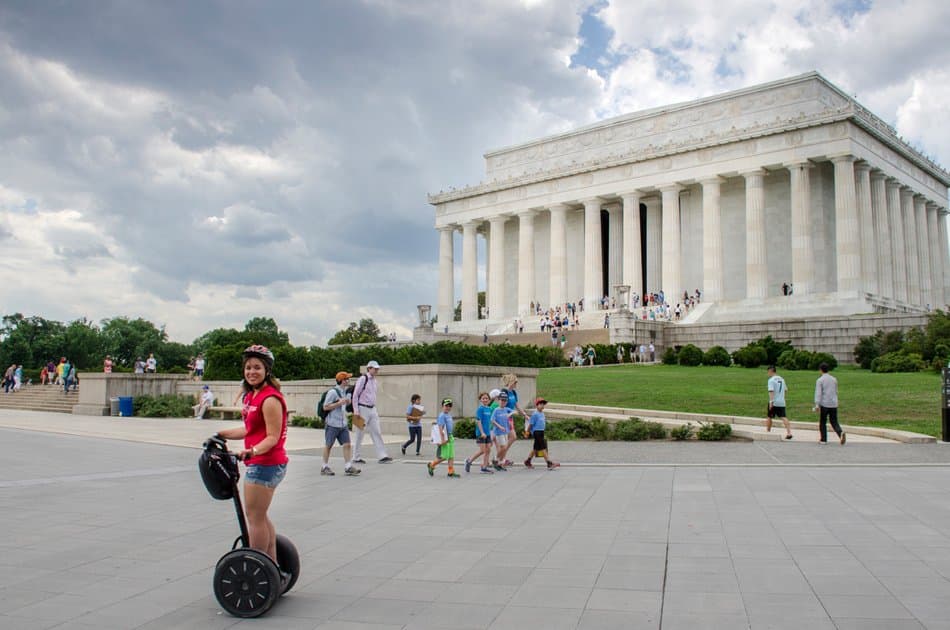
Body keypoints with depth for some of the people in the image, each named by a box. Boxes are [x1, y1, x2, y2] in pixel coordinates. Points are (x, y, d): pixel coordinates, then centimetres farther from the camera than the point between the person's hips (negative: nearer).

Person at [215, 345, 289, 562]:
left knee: (255, 517, -1)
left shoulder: (269, 399, -18)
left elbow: (273, 437, -21)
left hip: (265, 465, -11)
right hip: (260, 463, 11)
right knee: (259, 515, 18)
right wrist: (222, 434, 22)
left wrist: (253, 451, -36)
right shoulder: (252, 395, 12)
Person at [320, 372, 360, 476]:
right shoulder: (332, 392, -14)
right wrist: (339, 403, -19)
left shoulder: (346, 392, 11)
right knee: (328, 446, 4)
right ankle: (325, 467, 15)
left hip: (343, 424, 7)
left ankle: (348, 467, 2)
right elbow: (325, 407, -15)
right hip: (332, 424, -7)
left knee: (347, 444, 0)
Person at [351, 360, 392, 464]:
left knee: (377, 432, 0)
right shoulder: (362, 379, -11)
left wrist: (375, 410, 16)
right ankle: (356, 457, 13)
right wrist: (356, 411, -14)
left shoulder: (374, 380, 12)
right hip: (363, 409, -7)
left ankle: (382, 456, -4)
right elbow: (355, 395, -11)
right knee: (360, 434, 2)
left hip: (372, 409, 7)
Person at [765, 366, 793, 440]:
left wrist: (771, 401, -23)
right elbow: (786, 389, 21)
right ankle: (789, 433, -14)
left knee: (769, 417, 10)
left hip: (774, 403, -6)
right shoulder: (781, 379, 12)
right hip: (782, 402, 6)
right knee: (784, 417, -2)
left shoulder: (771, 380, -10)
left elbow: (771, 391, -20)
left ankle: (768, 432, 19)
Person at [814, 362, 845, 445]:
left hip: (824, 404, -4)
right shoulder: (834, 379, 11)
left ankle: (824, 439, 11)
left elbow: (818, 393, -14)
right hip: (834, 404, 4)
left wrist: (817, 405, -18)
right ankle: (841, 433, -20)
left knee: (822, 422, 9)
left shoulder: (820, 380, -6)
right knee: (834, 422, 7)